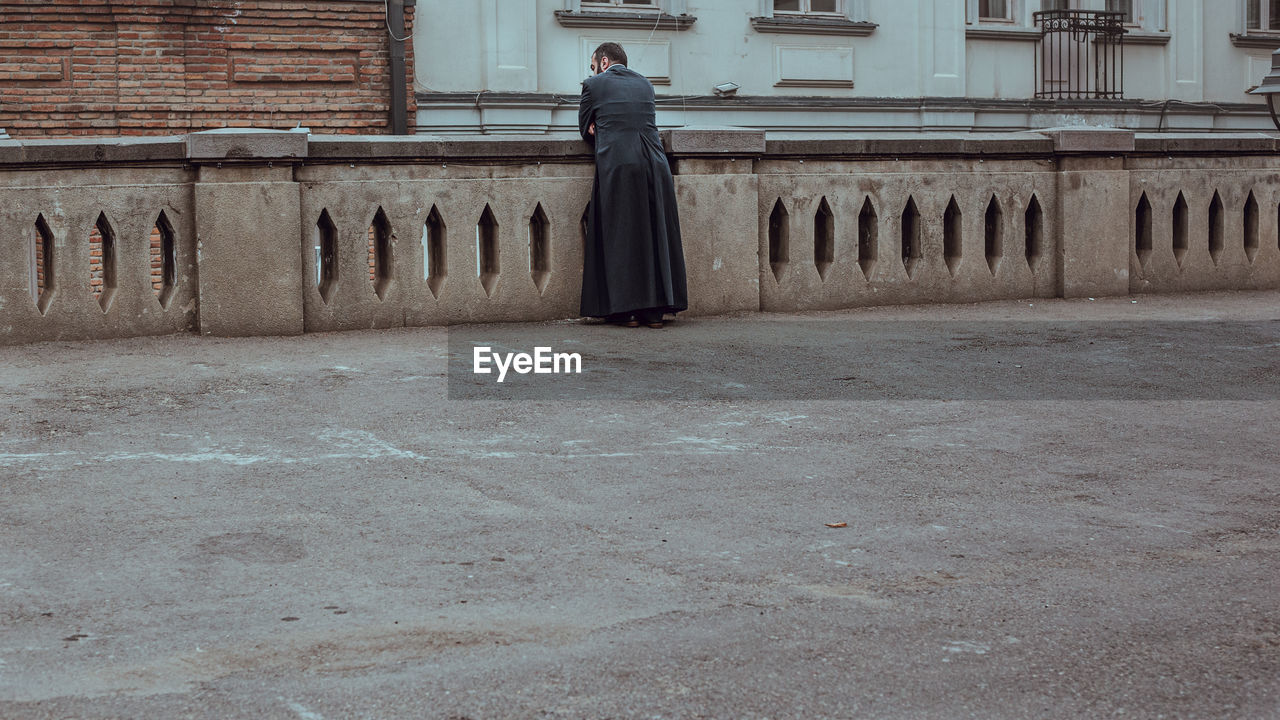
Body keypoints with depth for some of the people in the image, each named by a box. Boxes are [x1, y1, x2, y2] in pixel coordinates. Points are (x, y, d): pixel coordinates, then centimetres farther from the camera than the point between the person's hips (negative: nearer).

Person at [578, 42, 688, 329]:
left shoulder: (594, 85, 7)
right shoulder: (644, 84, 20)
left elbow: (586, 129, 15)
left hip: (617, 167, -4)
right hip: (655, 165, 4)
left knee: (620, 239, 2)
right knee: (655, 237, 8)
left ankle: (628, 311, 1)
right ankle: (656, 309, 9)